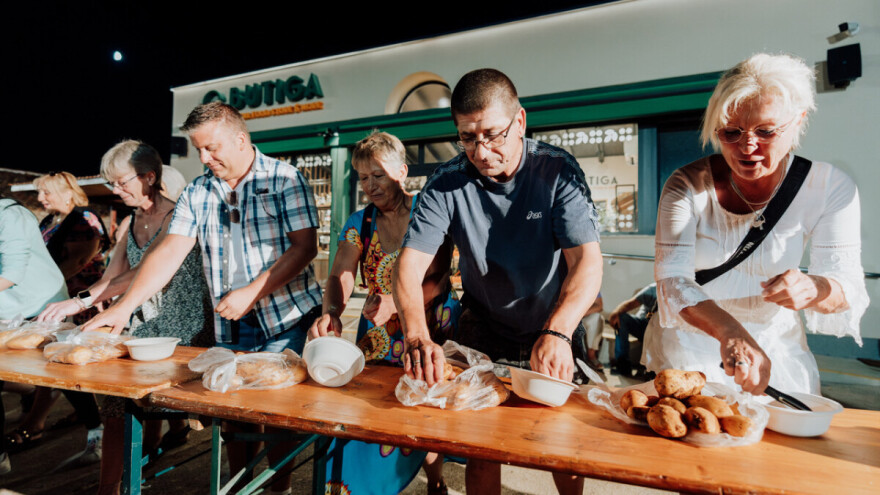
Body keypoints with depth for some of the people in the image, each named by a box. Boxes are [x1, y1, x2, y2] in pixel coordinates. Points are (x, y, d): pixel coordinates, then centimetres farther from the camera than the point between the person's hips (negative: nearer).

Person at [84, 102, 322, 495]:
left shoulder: (286, 180, -7)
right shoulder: (197, 193, 8)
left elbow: (305, 246, -13)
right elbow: (170, 251, 3)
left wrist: (252, 292, -18)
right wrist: (124, 306, -6)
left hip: (288, 319, -4)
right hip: (230, 325, 4)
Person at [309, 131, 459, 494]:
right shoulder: (360, 223, 1)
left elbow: (437, 279, -19)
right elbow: (341, 275, -8)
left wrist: (397, 303, -36)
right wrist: (331, 312, -28)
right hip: (378, 338, 3)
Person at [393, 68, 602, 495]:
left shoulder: (558, 171, -18)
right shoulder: (446, 183, -17)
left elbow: (587, 260, -26)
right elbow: (410, 264, -24)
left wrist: (558, 332, -43)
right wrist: (416, 335, -42)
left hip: (556, 323, 1)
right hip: (485, 328, 0)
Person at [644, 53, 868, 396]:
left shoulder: (830, 188, -7)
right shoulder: (687, 185, -14)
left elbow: (848, 285, -8)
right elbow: (671, 279, -20)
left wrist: (813, 289, -32)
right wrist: (730, 332, -37)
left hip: (777, 352, 3)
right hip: (688, 346, -2)